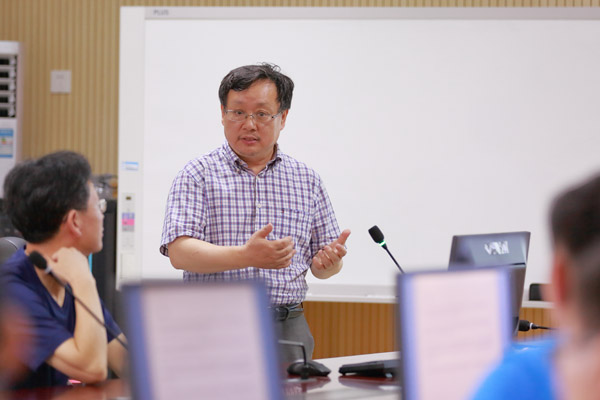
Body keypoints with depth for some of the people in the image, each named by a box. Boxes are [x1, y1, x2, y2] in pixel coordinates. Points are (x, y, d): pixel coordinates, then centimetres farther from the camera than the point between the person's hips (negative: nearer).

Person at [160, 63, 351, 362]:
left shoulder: (307, 181, 15)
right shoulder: (198, 175, 4)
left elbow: (320, 266, 19)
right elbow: (179, 252, -9)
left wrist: (329, 261, -6)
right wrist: (246, 256, -23)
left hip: (286, 329, 3)